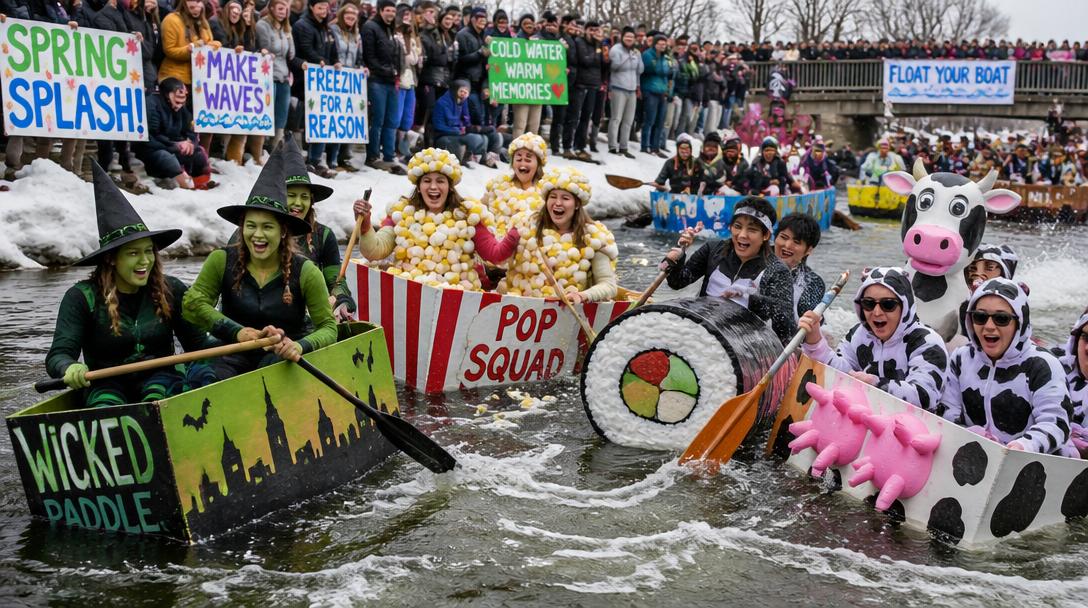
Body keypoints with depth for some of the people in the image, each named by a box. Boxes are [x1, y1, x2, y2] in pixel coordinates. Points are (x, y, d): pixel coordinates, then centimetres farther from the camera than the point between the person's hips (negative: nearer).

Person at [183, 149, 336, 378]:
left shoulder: (305, 271, -9)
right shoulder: (222, 261, -5)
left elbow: (328, 328, -9)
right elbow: (192, 304, -11)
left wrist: (300, 346, -32)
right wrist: (237, 332, -24)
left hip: (285, 356, -1)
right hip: (237, 355, 1)